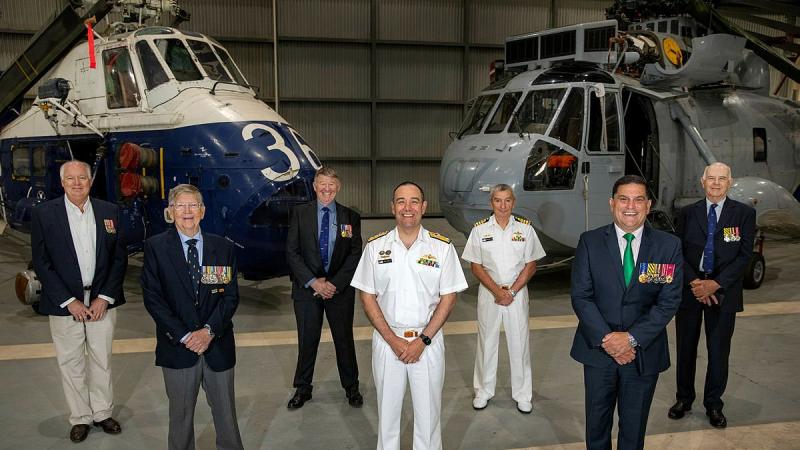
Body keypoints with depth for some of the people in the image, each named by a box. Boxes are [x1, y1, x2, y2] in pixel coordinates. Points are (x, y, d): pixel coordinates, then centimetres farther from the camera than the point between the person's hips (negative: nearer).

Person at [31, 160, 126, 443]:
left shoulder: (109, 212, 1)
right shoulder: (44, 214, -5)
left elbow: (119, 258, 2)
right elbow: (42, 264, -6)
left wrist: (104, 298, -6)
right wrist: (69, 302, -11)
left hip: (102, 301, 2)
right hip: (64, 303, -1)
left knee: (101, 361, 12)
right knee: (71, 364, 8)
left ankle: (102, 412, 28)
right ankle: (80, 417, 24)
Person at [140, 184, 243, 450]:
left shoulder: (223, 247, 3)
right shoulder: (155, 247, -2)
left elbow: (231, 295, 0)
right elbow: (152, 297, -7)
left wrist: (209, 330, -14)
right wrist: (183, 336, -14)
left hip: (218, 344, 2)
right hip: (177, 346, -1)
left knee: (225, 411, 12)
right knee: (180, 413, 12)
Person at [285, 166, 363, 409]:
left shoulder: (351, 217, 2)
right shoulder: (300, 213, 0)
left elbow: (355, 254, -1)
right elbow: (292, 251, -4)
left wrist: (335, 284, -11)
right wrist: (313, 282, -12)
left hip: (340, 287, 0)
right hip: (307, 287, 0)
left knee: (344, 338, 10)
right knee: (307, 339, 8)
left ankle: (351, 388, 28)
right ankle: (303, 389, 26)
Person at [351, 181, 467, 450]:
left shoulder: (442, 247, -4)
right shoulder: (375, 246, -2)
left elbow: (448, 297, -2)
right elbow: (367, 296, -1)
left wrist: (422, 340, -10)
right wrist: (393, 340, -9)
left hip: (428, 341, -1)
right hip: (387, 340, 1)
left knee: (428, 409, 9)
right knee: (387, 408, 13)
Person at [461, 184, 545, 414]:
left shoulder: (525, 228, -1)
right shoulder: (480, 229, -2)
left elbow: (531, 265, 0)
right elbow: (476, 266, -2)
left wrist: (512, 291, -11)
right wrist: (497, 291, -12)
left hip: (517, 293, 0)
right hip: (489, 292, 0)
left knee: (519, 342, 4)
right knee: (487, 341, 9)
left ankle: (522, 394, 19)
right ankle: (483, 391, 25)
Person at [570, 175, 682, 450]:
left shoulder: (669, 246, -4)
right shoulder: (590, 242, -4)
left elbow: (669, 301, -8)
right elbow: (581, 296, -7)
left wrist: (632, 338, -17)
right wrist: (606, 339, -17)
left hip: (645, 352, 0)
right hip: (598, 348, 0)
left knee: (634, 426, 16)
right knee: (597, 422, 16)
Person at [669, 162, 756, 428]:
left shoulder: (744, 214, -1)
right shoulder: (688, 213, 4)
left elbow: (745, 255, -6)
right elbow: (678, 252, 2)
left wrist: (716, 284, -15)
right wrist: (694, 282, -12)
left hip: (723, 293, -1)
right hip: (689, 290, 2)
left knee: (719, 352, 6)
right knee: (686, 349, 11)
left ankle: (713, 405, 23)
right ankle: (684, 399, 27)